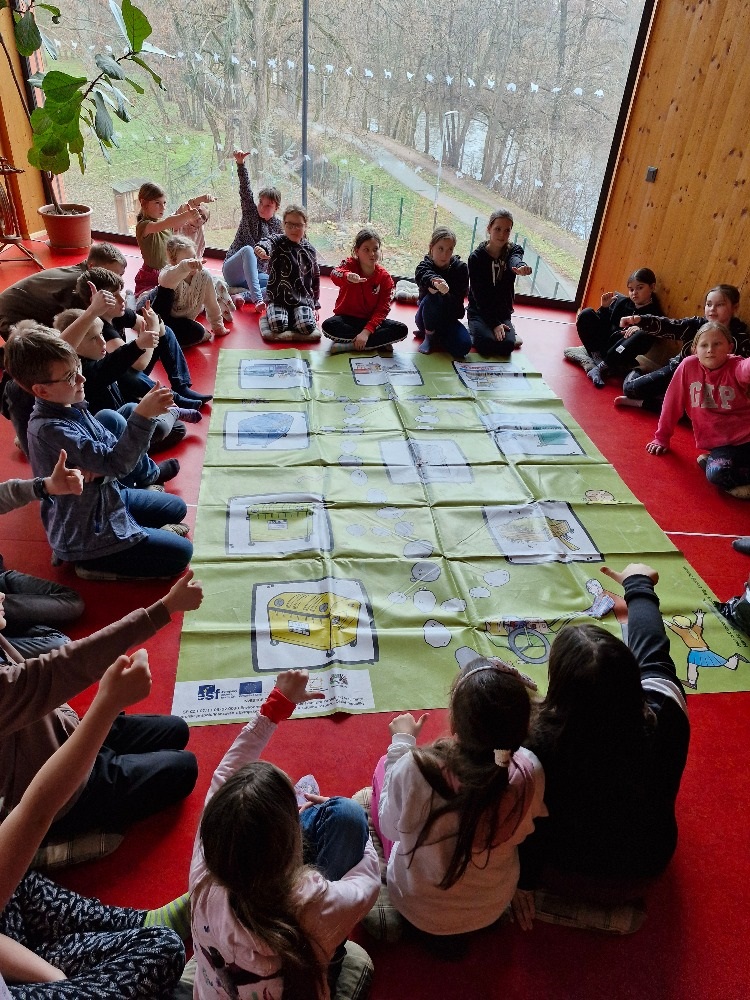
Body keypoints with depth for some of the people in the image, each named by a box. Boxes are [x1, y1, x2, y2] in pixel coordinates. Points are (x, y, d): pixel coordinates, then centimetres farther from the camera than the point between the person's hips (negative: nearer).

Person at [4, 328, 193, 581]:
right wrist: (142, 416, -43)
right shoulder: (50, 429, -31)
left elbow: (114, 446, 0)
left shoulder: (71, 405, -4)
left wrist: (102, 465, -23)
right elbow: (117, 463, -35)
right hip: (84, 536, -9)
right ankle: (94, 563, 1)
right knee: (180, 553, -6)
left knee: (176, 508, 19)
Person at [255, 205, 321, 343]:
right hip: (278, 297, -2)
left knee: (307, 327, -25)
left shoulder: (309, 249, 8)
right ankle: (270, 316, 9)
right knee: (278, 326, -26)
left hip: (303, 298, 2)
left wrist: (315, 305, 15)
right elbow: (267, 241, -28)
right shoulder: (278, 241, -2)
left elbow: (315, 278, 16)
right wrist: (261, 249, -54)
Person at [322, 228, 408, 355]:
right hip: (346, 318, -1)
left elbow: (382, 310, -12)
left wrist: (367, 331, -28)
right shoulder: (350, 265, -9)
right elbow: (335, 274, -33)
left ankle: (349, 345, -24)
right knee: (328, 326, -34)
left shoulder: (385, 278, -6)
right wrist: (348, 276, -59)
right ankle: (380, 342, -22)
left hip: (370, 320, 1)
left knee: (401, 330, -23)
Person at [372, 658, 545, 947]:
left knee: (384, 765, 14)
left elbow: (391, 826, -14)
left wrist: (401, 744, -7)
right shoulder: (530, 772, -29)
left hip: (419, 910, -2)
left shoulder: (415, 770, -37)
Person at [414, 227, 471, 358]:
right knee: (433, 296, -35)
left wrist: (446, 293, -40)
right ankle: (429, 336, -9)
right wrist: (434, 281, -62)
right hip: (426, 316, -2)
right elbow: (422, 275, -39)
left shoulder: (460, 268, -9)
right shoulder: (425, 265, -12)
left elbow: (458, 302, -18)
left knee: (464, 346, -24)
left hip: (449, 317, 2)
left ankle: (430, 332, 6)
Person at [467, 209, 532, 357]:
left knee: (506, 346, -27)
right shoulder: (476, 257, -8)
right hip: (479, 311, -2)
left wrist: (521, 266, -56)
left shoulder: (513, 250, -1)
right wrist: (494, 324, -22)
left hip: (503, 312, 2)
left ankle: (509, 335, 7)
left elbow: (515, 260, -28)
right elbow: (479, 294, -12)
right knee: (486, 344, -30)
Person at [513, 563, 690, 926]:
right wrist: (639, 586, 7)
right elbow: (652, 653, -11)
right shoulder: (664, 715, -31)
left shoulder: (540, 739, -37)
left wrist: (523, 879, 0)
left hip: (566, 877, -2)